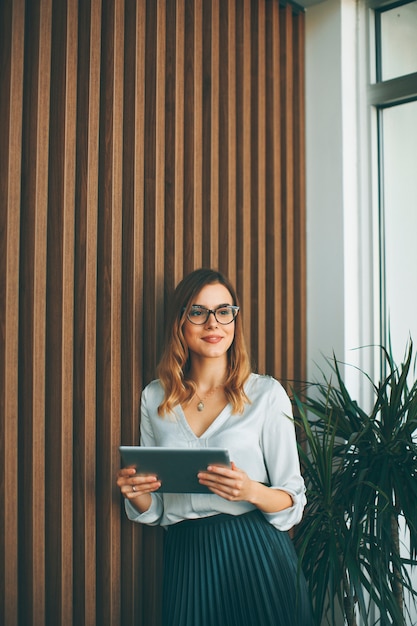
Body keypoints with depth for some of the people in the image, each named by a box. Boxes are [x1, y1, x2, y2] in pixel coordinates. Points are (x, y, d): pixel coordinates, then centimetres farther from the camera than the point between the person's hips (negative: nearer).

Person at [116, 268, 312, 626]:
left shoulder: (266, 393, -3)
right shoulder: (155, 398, 7)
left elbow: (294, 501, -2)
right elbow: (153, 510, 13)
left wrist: (252, 491, -22)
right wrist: (135, 492, -9)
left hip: (256, 555, -2)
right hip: (186, 559, 3)